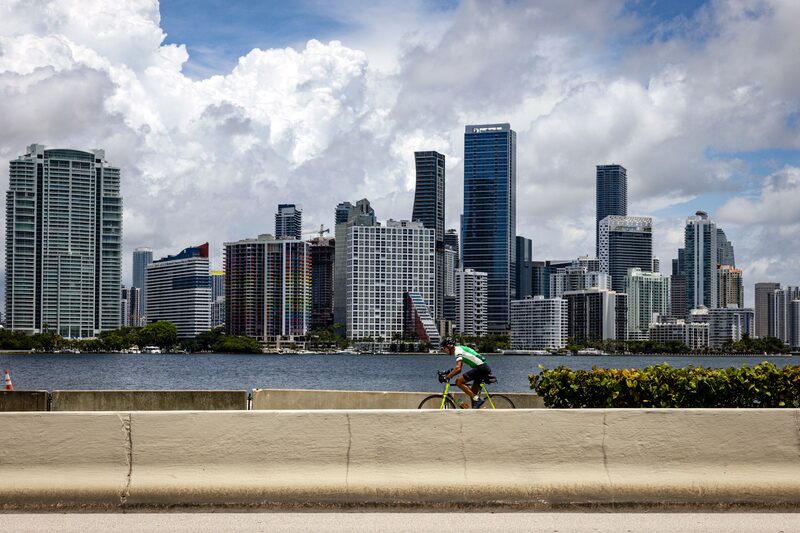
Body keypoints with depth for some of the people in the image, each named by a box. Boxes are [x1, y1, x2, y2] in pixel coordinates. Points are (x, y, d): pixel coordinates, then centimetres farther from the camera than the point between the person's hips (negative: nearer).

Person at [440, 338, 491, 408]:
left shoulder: (458, 350, -9)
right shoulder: (459, 350, 22)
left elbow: (458, 368, -22)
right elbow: (458, 369, 30)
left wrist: (447, 377, -18)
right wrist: (449, 374, 20)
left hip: (480, 368, -10)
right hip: (485, 368, 10)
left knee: (459, 382, -11)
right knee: (472, 393, 12)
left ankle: (477, 399, -14)